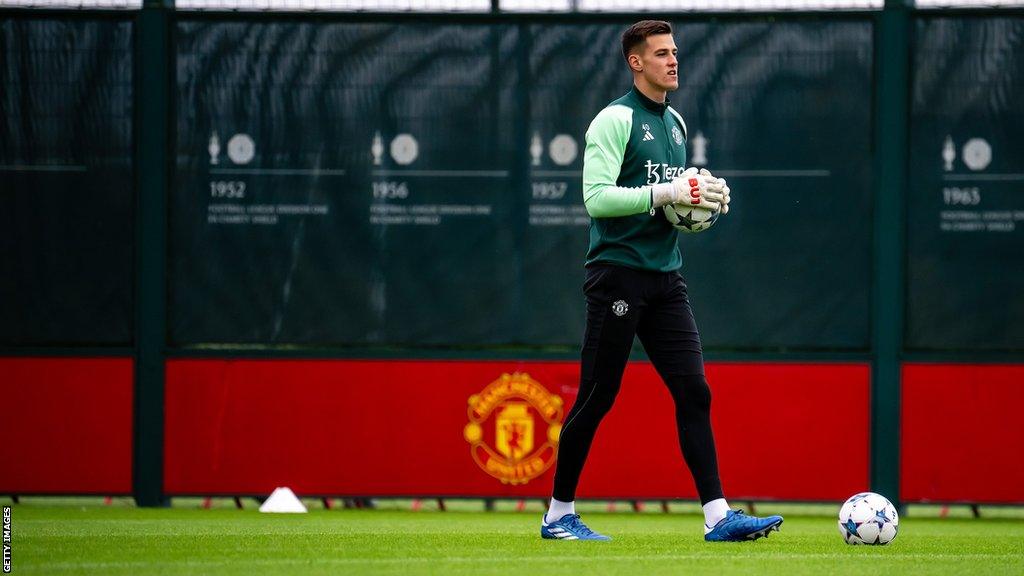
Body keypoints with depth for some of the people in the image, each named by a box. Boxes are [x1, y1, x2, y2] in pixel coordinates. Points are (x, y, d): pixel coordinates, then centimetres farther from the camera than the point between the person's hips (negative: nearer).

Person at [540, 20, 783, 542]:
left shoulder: (675, 123, 16)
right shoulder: (615, 120, -8)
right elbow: (596, 197, -18)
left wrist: (704, 197, 4)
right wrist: (667, 193, -24)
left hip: (665, 278, 7)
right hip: (618, 276, -7)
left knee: (694, 392, -2)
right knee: (597, 397, -2)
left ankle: (717, 516, -6)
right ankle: (558, 515, 9)